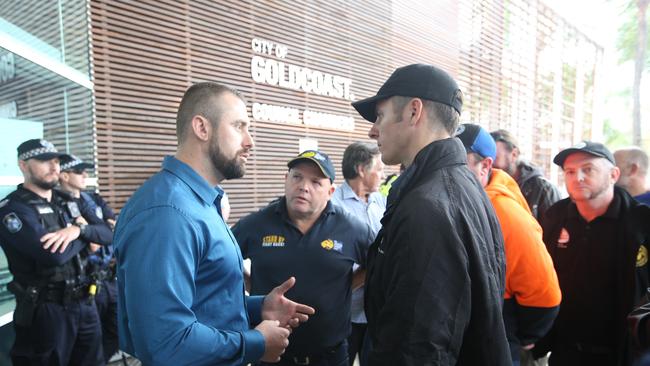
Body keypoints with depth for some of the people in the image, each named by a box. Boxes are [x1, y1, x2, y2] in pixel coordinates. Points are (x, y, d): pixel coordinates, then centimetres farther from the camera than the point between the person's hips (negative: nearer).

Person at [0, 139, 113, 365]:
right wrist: (85, 231, -9)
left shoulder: (67, 202, 9)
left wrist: (78, 230, -20)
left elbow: (107, 234, -1)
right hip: (45, 310, -6)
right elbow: (54, 255, -27)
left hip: (85, 303, 6)